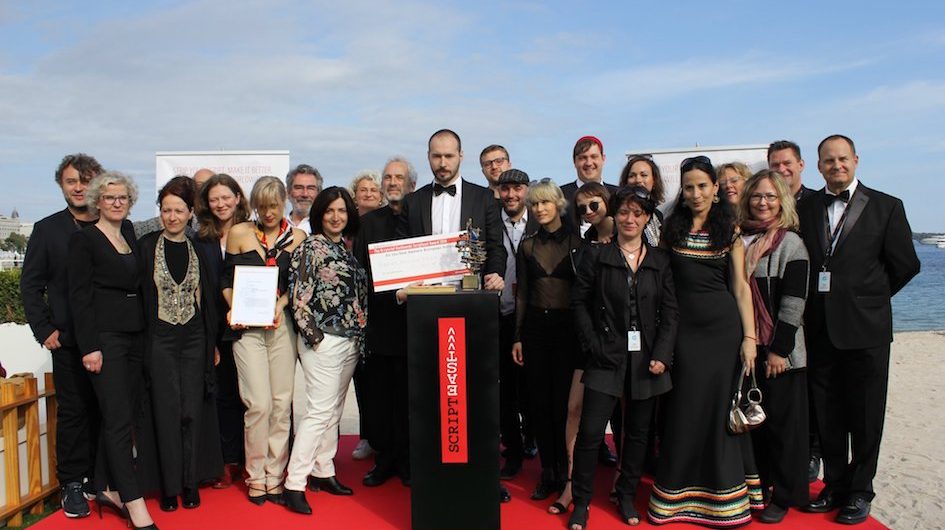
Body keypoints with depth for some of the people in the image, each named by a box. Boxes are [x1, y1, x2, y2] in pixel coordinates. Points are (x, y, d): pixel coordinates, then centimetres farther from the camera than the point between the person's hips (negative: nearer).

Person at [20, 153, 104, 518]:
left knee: (107, 410, 7)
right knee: (73, 411, 5)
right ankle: (72, 484, 16)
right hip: (69, 339, -1)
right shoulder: (47, 230, 4)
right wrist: (44, 330, -4)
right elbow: (30, 286, 5)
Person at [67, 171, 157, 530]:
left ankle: (107, 487, 22)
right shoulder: (84, 238, -4)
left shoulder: (130, 232, 13)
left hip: (135, 335, 6)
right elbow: (79, 296, -8)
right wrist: (89, 347, -14)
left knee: (121, 415, 10)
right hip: (105, 336, -6)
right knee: (119, 419, -6)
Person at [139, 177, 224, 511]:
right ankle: (169, 485, 12)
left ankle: (190, 482, 16)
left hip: (194, 339, 2)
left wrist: (213, 342, 6)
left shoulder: (198, 250, 7)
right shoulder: (146, 246, -1)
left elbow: (209, 298, 9)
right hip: (160, 339, -2)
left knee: (192, 411, 5)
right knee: (167, 411, 1)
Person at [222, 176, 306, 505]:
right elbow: (226, 279, 8)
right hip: (247, 326, -2)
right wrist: (233, 309, -7)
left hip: (282, 325, 2)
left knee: (282, 403, 3)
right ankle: (256, 476, 10)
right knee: (259, 403, -7)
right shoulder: (239, 234, 4)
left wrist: (280, 304, -9)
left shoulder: (296, 237, 6)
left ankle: (275, 475, 15)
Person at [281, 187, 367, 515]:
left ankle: (323, 471, 24)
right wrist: (313, 335, -13)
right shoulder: (310, 247, -7)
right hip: (323, 340, -7)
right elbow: (299, 294, -12)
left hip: (351, 339, 7)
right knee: (319, 411, -9)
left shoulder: (349, 248, 13)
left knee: (334, 410, 13)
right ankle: (294, 484, -3)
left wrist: (361, 334, 12)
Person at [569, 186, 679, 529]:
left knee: (638, 433, 12)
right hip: (607, 358, -3)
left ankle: (627, 497, 28)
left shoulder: (660, 261, 7)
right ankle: (581, 503, 10)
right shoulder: (596, 256, 1)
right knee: (590, 432, -6)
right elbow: (580, 302, 1)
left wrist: (662, 355, -5)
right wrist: (593, 344, -8)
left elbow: (670, 312, 6)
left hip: (646, 359, 3)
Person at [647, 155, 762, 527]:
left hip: (725, 327, 0)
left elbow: (741, 287, 2)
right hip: (685, 328, 0)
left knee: (723, 409, 6)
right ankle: (681, 493, 20)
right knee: (686, 410, 6)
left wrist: (750, 337, -6)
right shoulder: (670, 229, 4)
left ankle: (724, 494, 22)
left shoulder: (729, 230, 4)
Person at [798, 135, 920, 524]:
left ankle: (860, 492, 21)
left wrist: (870, 298, 6)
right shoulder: (805, 207, 7)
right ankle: (835, 485, 27)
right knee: (827, 415, 11)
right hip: (819, 328, 3)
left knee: (865, 416, 6)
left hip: (865, 329, -2)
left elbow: (905, 265, 2)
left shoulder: (885, 207, 0)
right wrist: (813, 304, 2)